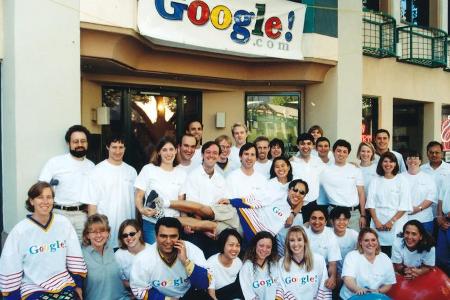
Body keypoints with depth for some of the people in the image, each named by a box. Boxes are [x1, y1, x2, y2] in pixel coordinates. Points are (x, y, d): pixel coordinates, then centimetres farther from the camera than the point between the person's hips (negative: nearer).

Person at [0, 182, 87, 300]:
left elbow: (74, 256, 5)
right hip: (33, 288, -2)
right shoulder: (20, 231, -9)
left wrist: (78, 286, 6)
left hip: (64, 283, 2)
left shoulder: (64, 223, -1)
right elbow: (10, 270, -2)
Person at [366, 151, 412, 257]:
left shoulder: (401, 180, 4)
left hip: (396, 223, -1)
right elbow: (371, 203, 6)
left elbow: (404, 205, -3)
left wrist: (392, 221, -11)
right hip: (378, 223, 2)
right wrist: (376, 221, -8)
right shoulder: (375, 181, 11)